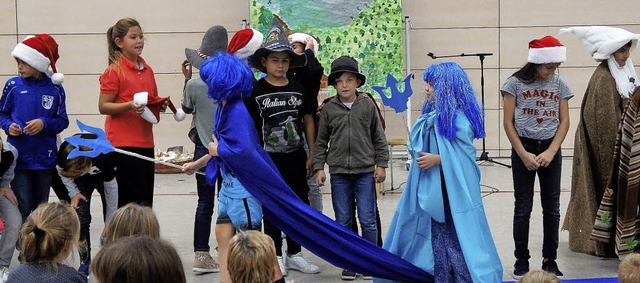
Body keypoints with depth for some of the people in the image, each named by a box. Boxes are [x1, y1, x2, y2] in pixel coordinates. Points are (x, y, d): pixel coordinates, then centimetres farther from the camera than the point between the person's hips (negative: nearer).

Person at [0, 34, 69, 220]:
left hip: (45, 158, 1)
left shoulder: (55, 89, 0)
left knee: (41, 208, 12)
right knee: (23, 208, -5)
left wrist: (44, 123, -16)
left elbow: (62, 121, 1)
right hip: (18, 156, -1)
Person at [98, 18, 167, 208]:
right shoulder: (114, 71, -7)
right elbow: (103, 107, -9)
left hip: (145, 141, 7)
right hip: (123, 142, -7)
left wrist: (160, 106, 5)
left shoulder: (147, 70, 14)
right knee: (136, 199, -8)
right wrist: (130, 105, -22)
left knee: (146, 199, 7)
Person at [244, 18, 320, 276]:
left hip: (296, 158, 3)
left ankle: (294, 255, 21)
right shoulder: (256, 91, -6)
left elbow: (308, 121, 10)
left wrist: (311, 156, 7)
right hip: (269, 160, -3)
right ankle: (276, 257, 15)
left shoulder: (298, 90, 3)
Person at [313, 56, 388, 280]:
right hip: (338, 172, 1)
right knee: (343, 221, 6)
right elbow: (321, 141, 7)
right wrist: (319, 167, 1)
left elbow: (379, 137, 5)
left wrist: (381, 164, 2)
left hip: (365, 171, -1)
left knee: (367, 220, 1)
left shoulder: (368, 105, 1)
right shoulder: (329, 109, 3)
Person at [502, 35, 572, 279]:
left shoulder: (559, 85, 2)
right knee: (523, 208, 2)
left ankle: (550, 261, 14)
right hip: (523, 149, -3)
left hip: (551, 150, 3)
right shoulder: (515, 83, -6)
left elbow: (564, 122, 2)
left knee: (552, 208, 5)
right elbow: (508, 123, -6)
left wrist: (550, 152, -10)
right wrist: (524, 155, -11)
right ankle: (521, 260, 11)